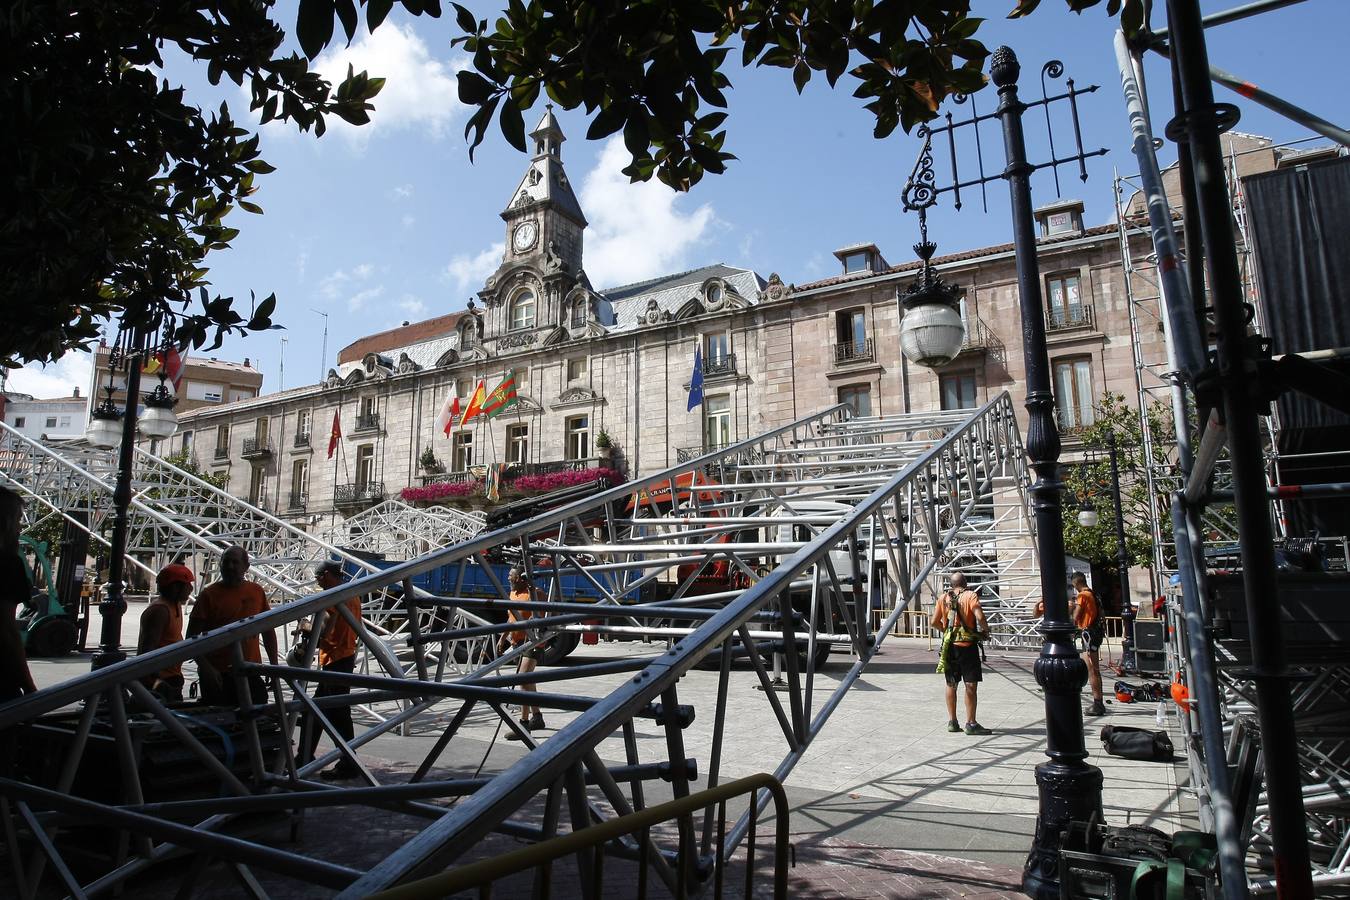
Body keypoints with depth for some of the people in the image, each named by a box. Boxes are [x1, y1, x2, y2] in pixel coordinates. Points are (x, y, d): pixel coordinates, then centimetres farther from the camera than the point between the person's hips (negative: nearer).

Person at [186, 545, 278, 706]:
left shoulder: (257, 591, 8)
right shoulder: (209, 594, -2)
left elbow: (268, 631, 15)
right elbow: (192, 636, -3)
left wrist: (274, 665, 11)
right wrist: (205, 667, -13)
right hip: (218, 675, -3)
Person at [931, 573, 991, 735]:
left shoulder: (943, 597, 6)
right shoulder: (970, 596, -7)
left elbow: (935, 622, 4)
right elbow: (980, 617, -21)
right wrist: (985, 630, -3)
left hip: (950, 646, 5)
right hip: (968, 645, -4)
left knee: (951, 684, 12)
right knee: (971, 685, 0)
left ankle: (952, 721, 18)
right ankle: (971, 723, 0)